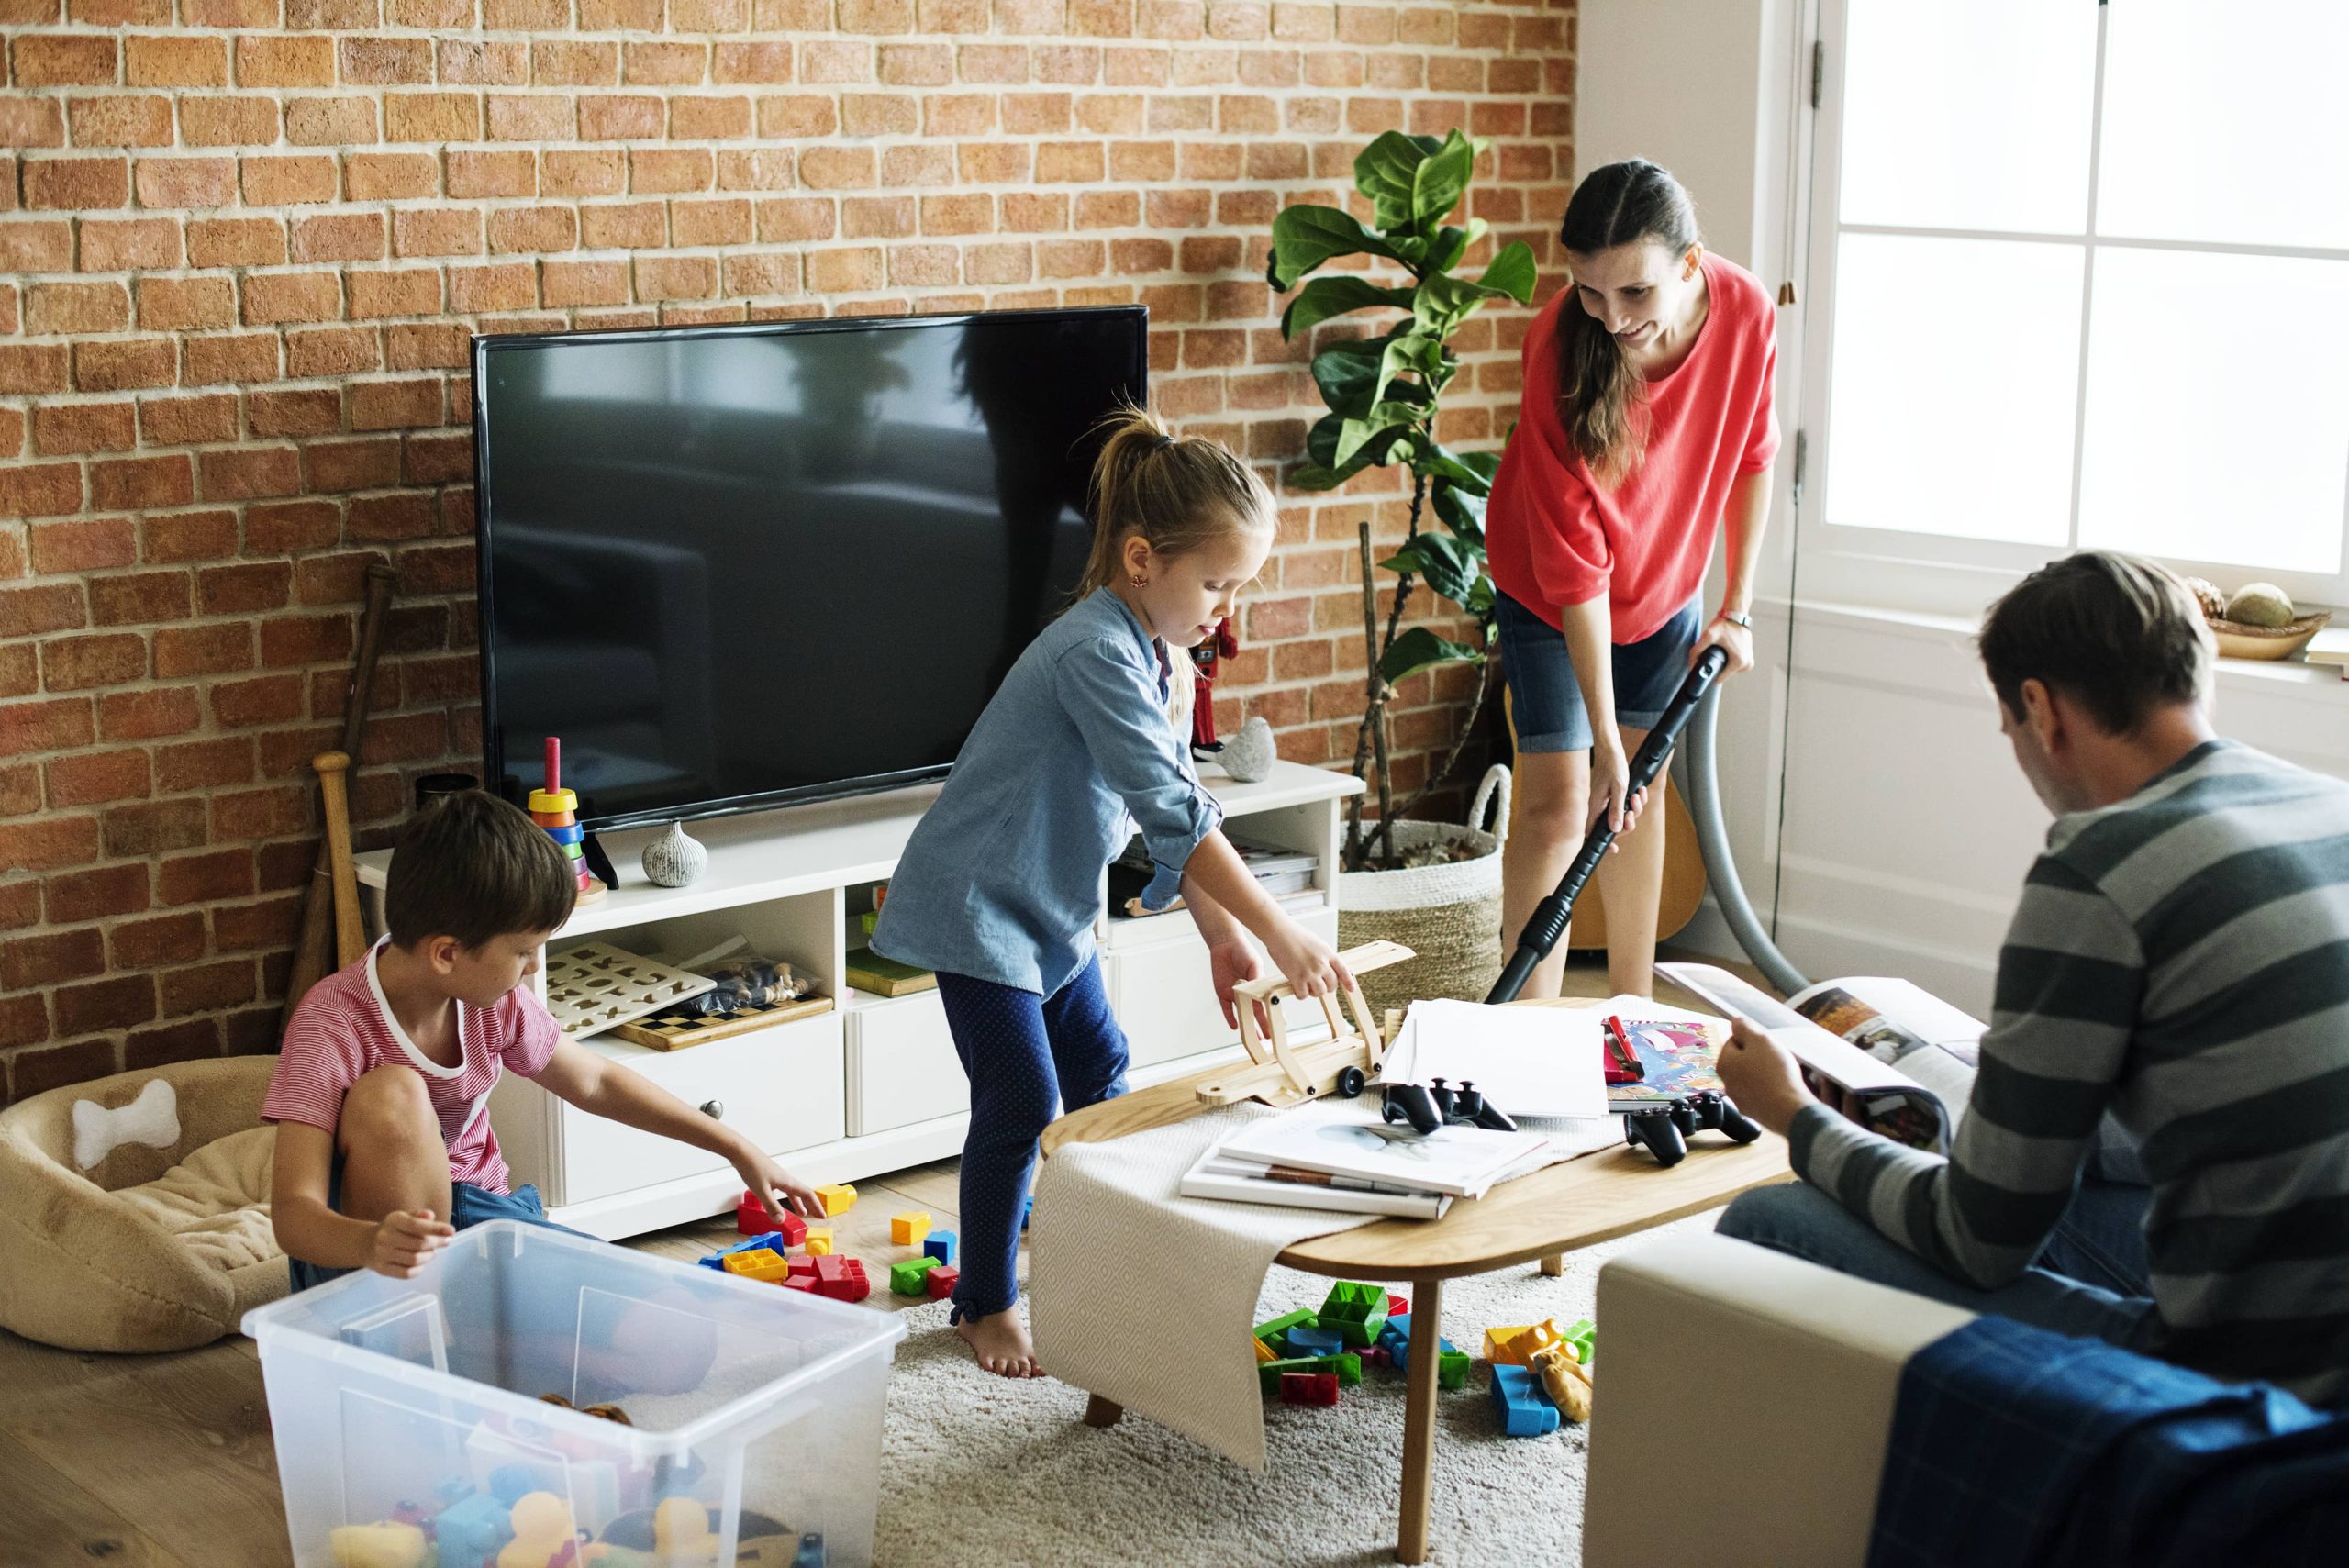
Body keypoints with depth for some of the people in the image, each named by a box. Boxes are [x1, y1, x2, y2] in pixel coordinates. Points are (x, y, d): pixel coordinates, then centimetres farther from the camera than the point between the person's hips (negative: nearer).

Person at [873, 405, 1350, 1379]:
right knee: (1020, 1104, -5)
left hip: (1053, 906, 9)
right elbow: (1174, 816, -35)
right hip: (977, 906, -9)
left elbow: (1176, 819, 6)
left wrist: (1222, 939, -3)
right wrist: (1279, 935, -34)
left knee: (1098, 1075, 14)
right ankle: (986, 1307, 11)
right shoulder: (1098, 655, -30)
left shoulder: (1165, 659, 1)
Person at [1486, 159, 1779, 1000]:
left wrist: (1737, 606, -2)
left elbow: (1750, 459, -3)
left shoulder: (1746, 313, -24)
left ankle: (1633, 1013, 22)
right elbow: (1575, 565, -32)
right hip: (1547, 590, -4)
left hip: (1665, 578, 4)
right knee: (1558, 802, -11)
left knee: (1642, 786, 12)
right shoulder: (1563, 348, -34)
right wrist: (1604, 737, -32)